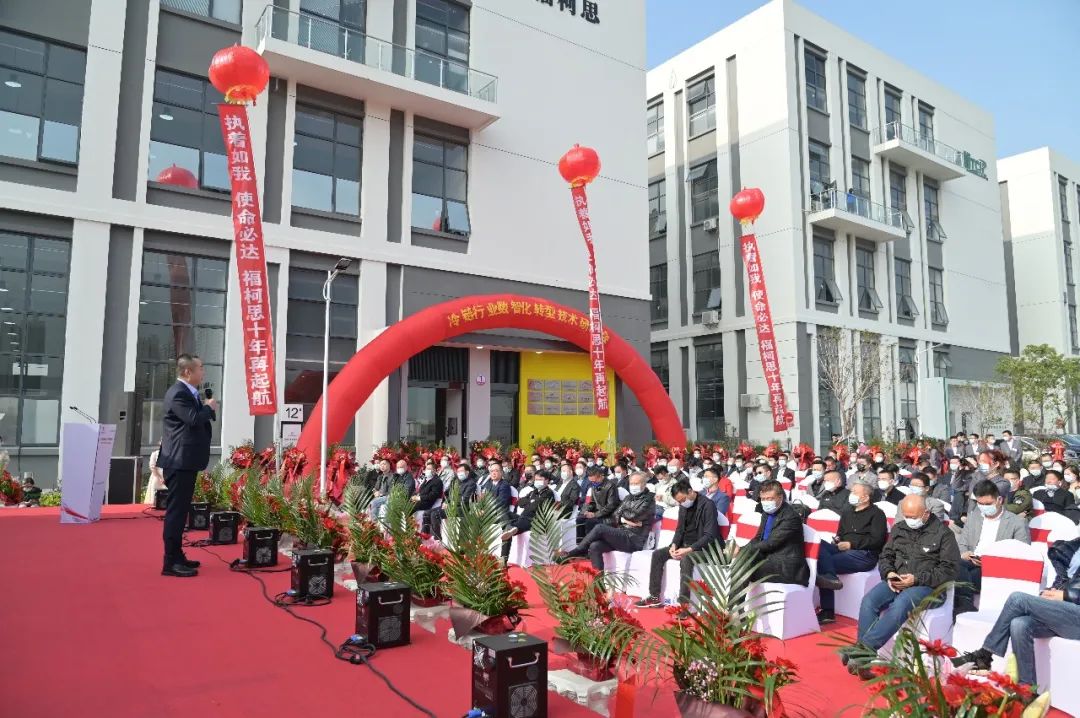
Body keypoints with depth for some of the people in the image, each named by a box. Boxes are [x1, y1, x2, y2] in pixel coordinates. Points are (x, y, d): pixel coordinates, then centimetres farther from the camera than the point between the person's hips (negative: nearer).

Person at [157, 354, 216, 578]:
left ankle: (177, 556, 26)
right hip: (180, 461, -11)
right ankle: (170, 563, -3)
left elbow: (199, 419, 19)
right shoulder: (178, 393, -17)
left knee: (180, 510, 16)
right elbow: (194, 419, -27)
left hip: (186, 460, 11)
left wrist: (206, 408, 2)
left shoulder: (188, 393, 15)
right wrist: (209, 407, -9)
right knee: (176, 511, -7)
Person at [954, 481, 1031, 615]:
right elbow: (961, 544, 21)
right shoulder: (973, 517, 22)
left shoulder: (1017, 522, 9)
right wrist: (963, 554, -4)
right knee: (955, 564, -34)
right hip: (972, 563, 4)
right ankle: (966, 605, -38)